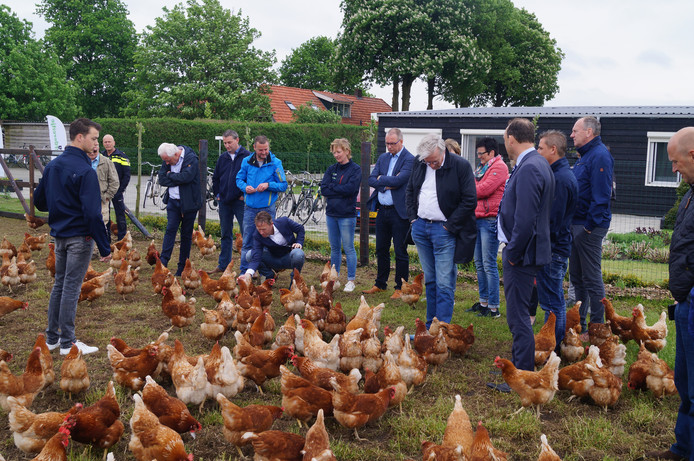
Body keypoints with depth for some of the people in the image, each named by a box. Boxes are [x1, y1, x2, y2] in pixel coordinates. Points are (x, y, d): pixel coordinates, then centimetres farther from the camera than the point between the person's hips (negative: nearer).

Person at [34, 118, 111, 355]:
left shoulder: (52, 166, 7)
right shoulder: (85, 171, -19)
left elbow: (39, 200, 15)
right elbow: (92, 213, -23)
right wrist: (104, 247, -18)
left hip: (59, 235, 8)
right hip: (79, 237, -8)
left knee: (59, 284, 17)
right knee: (71, 287, -1)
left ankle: (52, 337, 25)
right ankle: (67, 342, 9)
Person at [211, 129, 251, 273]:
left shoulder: (247, 156, -6)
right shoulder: (223, 158, 10)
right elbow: (215, 177, 21)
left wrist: (245, 194, -9)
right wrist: (217, 194, 13)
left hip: (240, 201, -5)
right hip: (224, 202, 6)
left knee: (246, 233, -2)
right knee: (225, 234, 13)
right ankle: (223, 264, 21)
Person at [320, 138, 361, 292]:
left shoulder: (355, 169, -4)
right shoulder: (331, 169, 11)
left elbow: (350, 189, -18)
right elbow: (324, 189, 0)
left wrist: (332, 187, -6)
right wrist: (341, 191, -10)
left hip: (347, 215, -5)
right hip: (331, 213, 5)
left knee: (348, 248, -1)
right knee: (334, 248, 12)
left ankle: (351, 281, 7)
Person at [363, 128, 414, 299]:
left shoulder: (409, 160, -9)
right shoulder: (383, 158, 13)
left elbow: (398, 180, -21)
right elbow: (371, 180, 6)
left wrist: (381, 179, -5)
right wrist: (387, 184, -11)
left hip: (399, 212, -7)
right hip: (382, 210, 7)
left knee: (400, 252, 1)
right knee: (381, 250, 15)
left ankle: (400, 288, 11)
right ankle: (380, 284, 28)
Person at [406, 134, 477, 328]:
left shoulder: (461, 166, -11)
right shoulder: (419, 163, 5)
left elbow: (469, 200, -11)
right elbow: (410, 191, 19)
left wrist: (449, 226, -11)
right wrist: (413, 217, 8)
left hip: (444, 230, -5)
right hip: (420, 227, 5)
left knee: (444, 284, -6)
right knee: (429, 280, 12)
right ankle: (430, 328, 20)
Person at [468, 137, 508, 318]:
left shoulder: (499, 167, -8)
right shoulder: (483, 167, 21)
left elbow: (484, 189, -17)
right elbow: (476, 188, 20)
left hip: (490, 220, -9)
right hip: (478, 219, 9)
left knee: (489, 264, -7)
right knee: (479, 263, 13)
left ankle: (493, 308, -2)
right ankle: (483, 302, 21)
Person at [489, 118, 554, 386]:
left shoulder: (528, 168, -20)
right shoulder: (537, 164, 13)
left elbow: (525, 219, -26)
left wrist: (513, 253, -16)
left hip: (521, 254, -11)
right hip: (521, 252, 11)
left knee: (518, 317, -3)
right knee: (518, 315, 20)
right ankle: (518, 364, 34)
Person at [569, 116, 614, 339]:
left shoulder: (599, 156, -14)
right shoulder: (586, 155, 17)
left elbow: (601, 196, -21)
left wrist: (590, 225, -22)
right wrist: (573, 224, 14)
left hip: (589, 228, -10)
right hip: (577, 225, 10)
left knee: (592, 279, -3)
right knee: (576, 277, 15)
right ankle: (578, 324, 25)